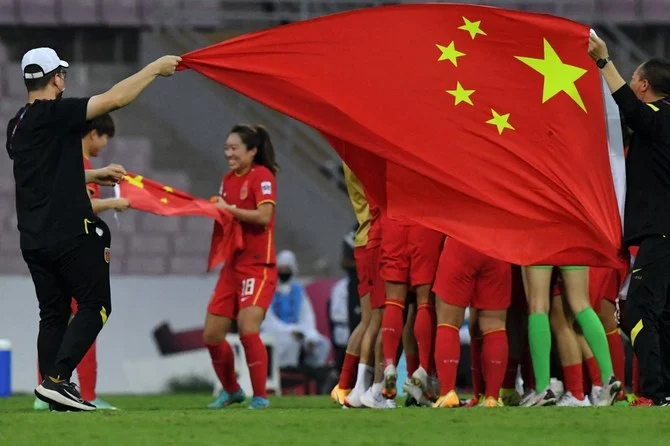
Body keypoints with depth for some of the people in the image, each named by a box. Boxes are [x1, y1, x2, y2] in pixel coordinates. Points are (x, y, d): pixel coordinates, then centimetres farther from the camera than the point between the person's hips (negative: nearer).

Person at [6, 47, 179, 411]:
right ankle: (57, 379, -12)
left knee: (52, 313, 12)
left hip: (33, 240, 8)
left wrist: (94, 176, 29)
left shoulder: (17, 126, 13)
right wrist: (155, 68, -5)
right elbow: (114, 99, -16)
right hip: (70, 235, -8)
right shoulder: (54, 114, -13)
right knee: (94, 307, 0)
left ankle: (51, 387, 6)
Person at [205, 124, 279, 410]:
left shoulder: (262, 176, -10)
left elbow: (264, 215, -21)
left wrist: (230, 209, -17)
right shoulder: (228, 180, 13)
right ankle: (231, 391, 26)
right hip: (232, 266, 8)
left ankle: (260, 396, -9)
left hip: (258, 266, -8)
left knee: (248, 329, -20)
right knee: (212, 335, 6)